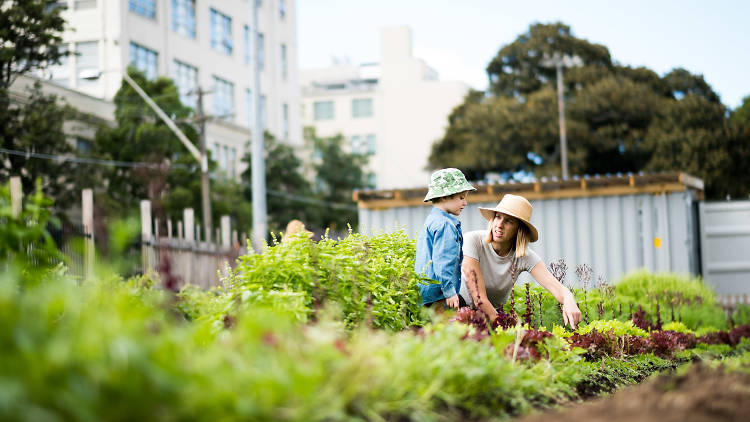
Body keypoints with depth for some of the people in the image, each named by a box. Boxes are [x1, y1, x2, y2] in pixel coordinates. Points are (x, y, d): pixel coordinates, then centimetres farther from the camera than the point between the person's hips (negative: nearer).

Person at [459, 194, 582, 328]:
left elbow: (555, 286, -27)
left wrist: (569, 301, -50)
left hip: (495, 311, 4)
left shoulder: (525, 257, -14)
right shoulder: (473, 240, -23)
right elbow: (478, 296, -28)